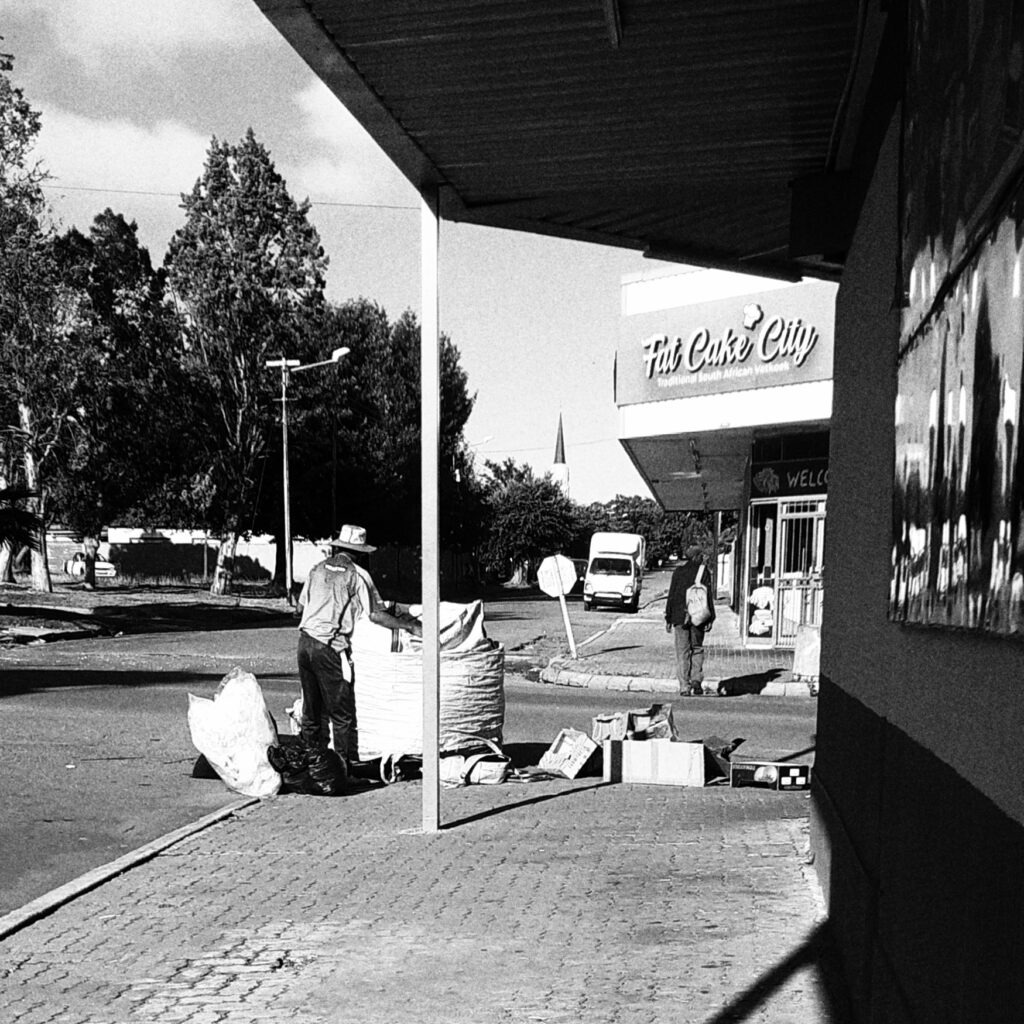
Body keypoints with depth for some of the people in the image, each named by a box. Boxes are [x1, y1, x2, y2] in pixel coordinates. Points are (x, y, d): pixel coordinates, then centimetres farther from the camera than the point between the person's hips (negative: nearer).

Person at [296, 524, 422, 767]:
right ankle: (344, 763, 2)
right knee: (342, 713, 1)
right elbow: (375, 615, -6)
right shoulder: (357, 575, -3)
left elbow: (300, 606, 17)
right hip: (330, 648, -6)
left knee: (312, 710, 15)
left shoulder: (318, 569, 13)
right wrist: (410, 626, 1)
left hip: (305, 641, 6)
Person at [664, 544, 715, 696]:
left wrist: (668, 619, 8)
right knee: (697, 648, 15)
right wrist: (710, 619, -2)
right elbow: (709, 597, -4)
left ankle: (684, 687, -1)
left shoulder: (678, 571, 5)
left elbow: (671, 596, 4)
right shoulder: (704, 572, 0)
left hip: (680, 616, 1)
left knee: (682, 652, 3)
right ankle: (696, 679, -1)